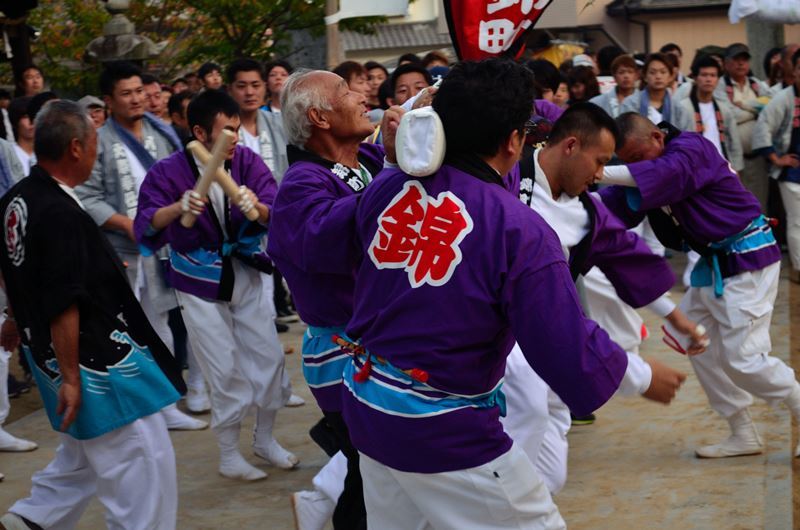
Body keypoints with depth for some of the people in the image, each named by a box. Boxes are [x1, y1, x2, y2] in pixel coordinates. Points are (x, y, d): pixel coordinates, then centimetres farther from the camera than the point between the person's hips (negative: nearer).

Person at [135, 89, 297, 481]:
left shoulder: (246, 161, -9)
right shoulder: (169, 171, -15)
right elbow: (146, 226, -24)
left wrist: (257, 206, -40)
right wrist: (178, 208, -43)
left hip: (247, 276, 3)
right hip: (201, 286, -3)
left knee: (269, 357, 7)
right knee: (225, 372, 0)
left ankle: (265, 439, 29)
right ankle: (228, 455, 19)